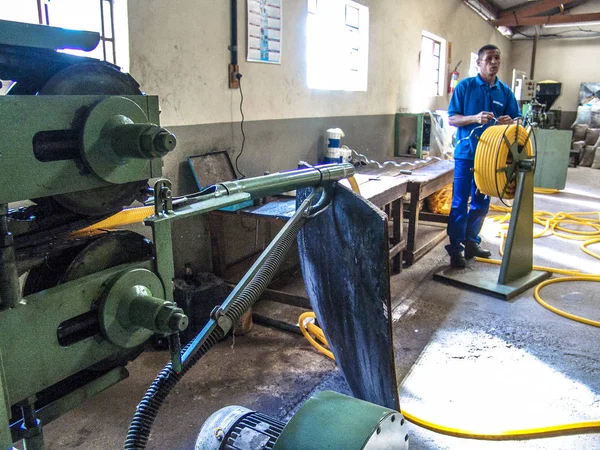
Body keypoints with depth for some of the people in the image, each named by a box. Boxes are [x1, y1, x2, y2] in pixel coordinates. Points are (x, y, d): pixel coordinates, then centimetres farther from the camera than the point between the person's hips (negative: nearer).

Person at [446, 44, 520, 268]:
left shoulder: (505, 91, 7)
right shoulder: (465, 86, -3)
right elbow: (451, 119, -6)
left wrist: (509, 121, -17)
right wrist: (475, 118, -23)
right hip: (466, 153, -4)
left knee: (481, 204, 13)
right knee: (460, 204, -2)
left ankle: (471, 242, 29)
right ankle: (455, 250, 5)